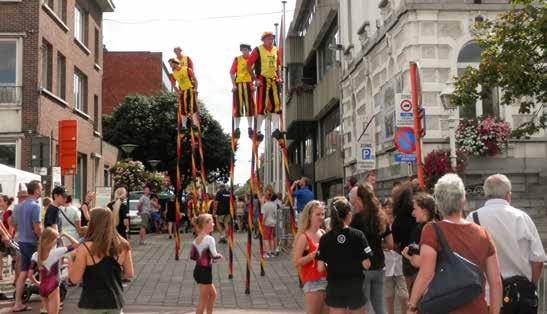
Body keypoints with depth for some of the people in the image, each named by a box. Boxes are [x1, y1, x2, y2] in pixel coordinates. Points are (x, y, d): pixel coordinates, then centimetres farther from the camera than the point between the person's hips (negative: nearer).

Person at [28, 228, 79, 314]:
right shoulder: (56, 252, -14)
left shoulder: (36, 255, -2)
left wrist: (37, 283, 10)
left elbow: (30, 275, -6)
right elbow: (76, 244, -13)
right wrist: (65, 234, -1)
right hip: (53, 288, -5)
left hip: (42, 288, 5)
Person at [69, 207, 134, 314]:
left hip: (92, 303, -3)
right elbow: (129, 274, 5)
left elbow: (74, 279, -10)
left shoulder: (85, 248, -13)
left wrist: (72, 259, 6)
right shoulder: (123, 246, -2)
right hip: (115, 301, 3)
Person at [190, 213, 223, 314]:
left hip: (197, 270, 9)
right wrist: (219, 256, -1)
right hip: (205, 271, -9)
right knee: (203, 300, 1)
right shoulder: (209, 239, -18)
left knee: (213, 294, 25)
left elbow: (192, 256, 10)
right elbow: (214, 255, -21)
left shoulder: (196, 239, 7)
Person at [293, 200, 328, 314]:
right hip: (312, 282, -7)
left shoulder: (323, 233, 8)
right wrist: (315, 253, -22)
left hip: (327, 279, 7)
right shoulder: (304, 237, -12)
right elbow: (296, 262, -17)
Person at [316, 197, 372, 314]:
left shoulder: (325, 238, -7)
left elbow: (320, 268, -8)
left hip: (334, 288, 1)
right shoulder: (358, 235, -11)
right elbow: (366, 264, -11)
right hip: (355, 287, -1)